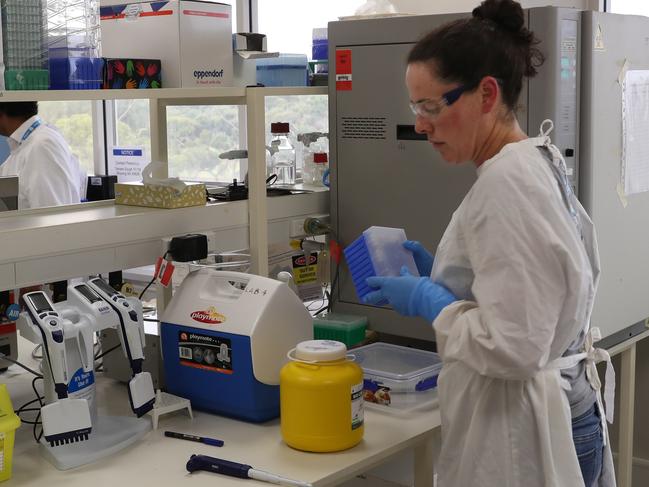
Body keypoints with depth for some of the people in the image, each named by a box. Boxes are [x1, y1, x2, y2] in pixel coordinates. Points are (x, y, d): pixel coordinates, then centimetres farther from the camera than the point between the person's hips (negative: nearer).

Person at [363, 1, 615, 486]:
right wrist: (438, 274, 9)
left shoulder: (507, 182, -22)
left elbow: (510, 347, -26)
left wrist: (427, 300, -13)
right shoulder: (536, 165, 7)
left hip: (519, 438, -9)